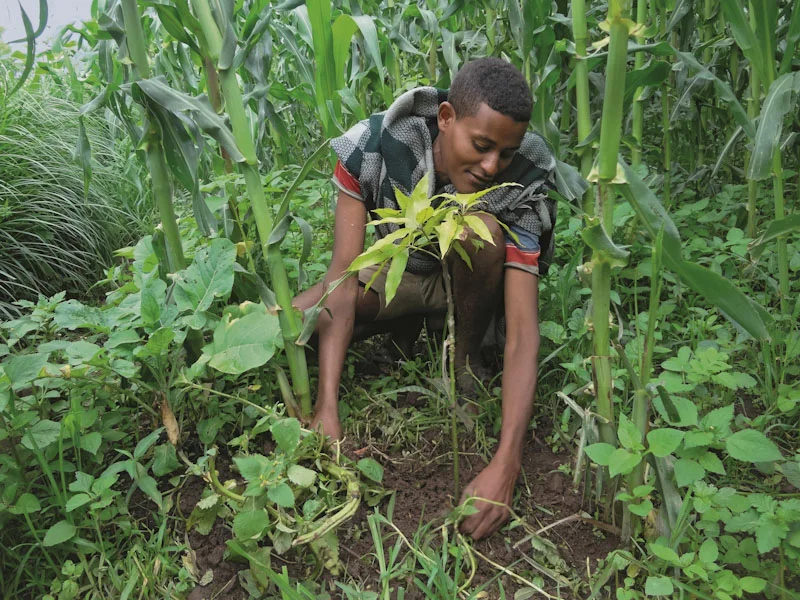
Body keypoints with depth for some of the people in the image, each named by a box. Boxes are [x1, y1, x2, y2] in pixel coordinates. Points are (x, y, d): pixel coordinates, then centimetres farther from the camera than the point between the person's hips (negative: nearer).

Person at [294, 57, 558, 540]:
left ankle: (464, 364, -11)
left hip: (470, 283, -1)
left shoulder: (520, 189, -30)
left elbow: (524, 333, -35)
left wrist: (505, 466, -45)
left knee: (480, 227, -35)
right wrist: (326, 412, -38)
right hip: (394, 274, 2)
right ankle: (413, 326, 5)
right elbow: (344, 275, -31)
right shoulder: (373, 147, -28)